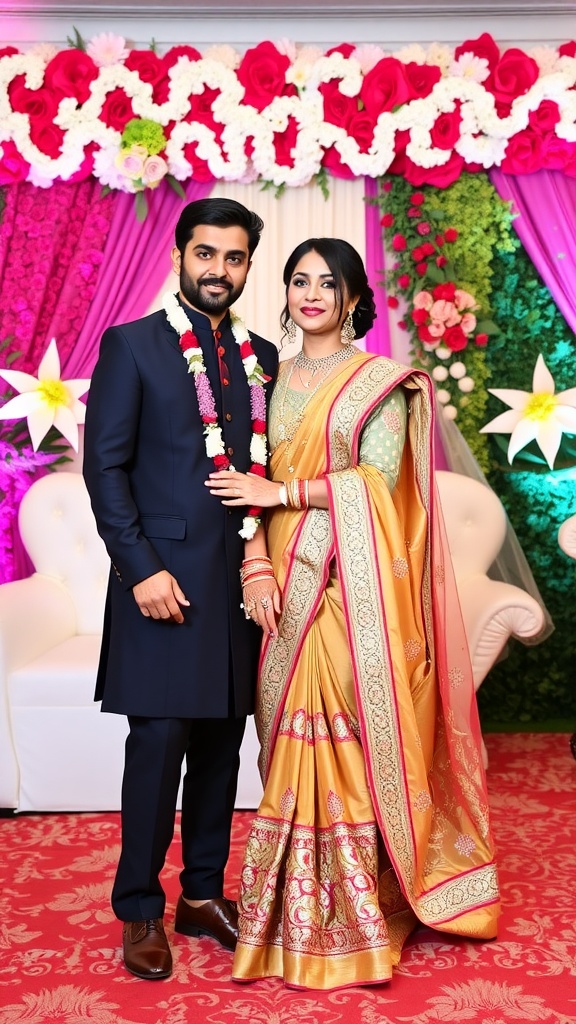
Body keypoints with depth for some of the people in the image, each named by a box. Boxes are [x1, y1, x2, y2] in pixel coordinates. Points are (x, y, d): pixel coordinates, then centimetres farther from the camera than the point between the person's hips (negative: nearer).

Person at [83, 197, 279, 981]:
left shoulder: (262, 358, 13)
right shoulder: (132, 345, 0)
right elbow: (105, 467, -5)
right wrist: (141, 568, -12)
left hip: (241, 580, 5)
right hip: (164, 578, -4)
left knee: (221, 745, 11)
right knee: (157, 745, -1)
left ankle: (204, 894, 26)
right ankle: (140, 911, 15)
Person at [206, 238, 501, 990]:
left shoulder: (381, 380, 1)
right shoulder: (274, 380, 15)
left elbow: (380, 476, -11)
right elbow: (257, 483, 9)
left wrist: (283, 492, -12)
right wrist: (257, 565, -6)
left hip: (354, 583, -4)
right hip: (288, 583, 4)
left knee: (354, 738, -4)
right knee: (294, 746, 5)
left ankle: (361, 912, 10)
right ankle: (299, 917, 18)